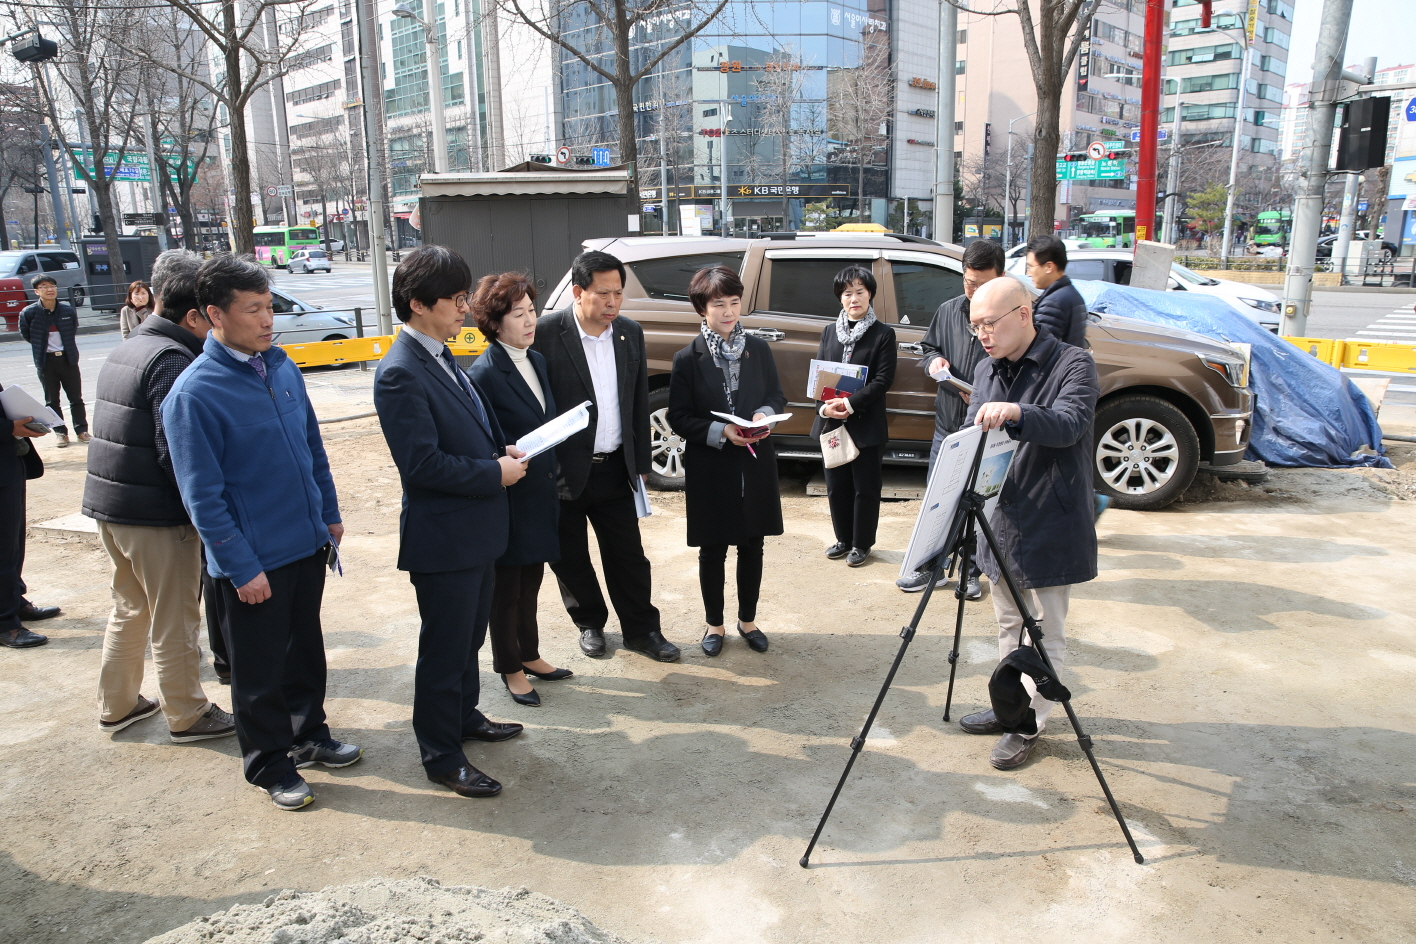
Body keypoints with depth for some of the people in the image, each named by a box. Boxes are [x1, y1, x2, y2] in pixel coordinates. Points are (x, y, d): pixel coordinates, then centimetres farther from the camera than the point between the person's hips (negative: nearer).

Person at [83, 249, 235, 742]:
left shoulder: (127, 348, 12)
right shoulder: (172, 358, -18)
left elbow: (121, 433, 16)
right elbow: (176, 450, -23)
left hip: (106, 502, 9)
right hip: (155, 514, -9)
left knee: (129, 608, 23)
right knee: (175, 622, 5)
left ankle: (116, 705, 34)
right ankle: (187, 716, 18)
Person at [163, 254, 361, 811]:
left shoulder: (282, 366, 2)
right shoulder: (194, 393, -17)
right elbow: (203, 496, -16)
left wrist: (329, 513, 14)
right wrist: (242, 568, -16)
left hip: (307, 544, 6)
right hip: (254, 560, -6)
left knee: (305, 649, 21)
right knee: (260, 668, 11)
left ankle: (308, 735, 41)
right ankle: (270, 764, 29)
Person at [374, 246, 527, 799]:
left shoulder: (442, 357, 8)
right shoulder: (400, 373, -21)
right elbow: (421, 463, -25)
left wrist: (501, 452, 1)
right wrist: (495, 473, -17)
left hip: (477, 529, 9)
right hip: (443, 538, -9)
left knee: (469, 636, 24)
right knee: (444, 649, 6)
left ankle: (465, 717, 43)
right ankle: (441, 756, 22)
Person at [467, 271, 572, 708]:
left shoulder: (537, 361, 6)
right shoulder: (484, 374, -18)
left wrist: (554, 482, 11)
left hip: (540, 495, 7)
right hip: (509, 499, -7)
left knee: (530, 582, 20)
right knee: (506, 588, 10)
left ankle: (529, 655, 37)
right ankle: (510, 669, 26)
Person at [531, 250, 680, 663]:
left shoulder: (631, 333, 3)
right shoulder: (545, 333, -14)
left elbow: (640, 404, 9)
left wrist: (640, 464, 9)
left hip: (614, 469, 4)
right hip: (564, 472, -3)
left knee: (629, 555, 10)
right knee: (570, 557, 12)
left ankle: (641, 629, 25)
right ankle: (590, 623, 33)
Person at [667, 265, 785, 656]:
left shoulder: (758, 349, 2)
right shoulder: (688, 359, -7)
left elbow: (777, 396, 11)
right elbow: (678, 418, -6)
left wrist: (765, 415, -12)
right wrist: (720, 432, -20)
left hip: (755, 465, 3)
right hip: (710, 468, -3)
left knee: (752, 546, 12)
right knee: (713, 550, 8)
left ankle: (748, 620, 30)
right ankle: (714, 624, 26)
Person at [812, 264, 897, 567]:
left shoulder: (883, 334, -4)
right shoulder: (829, 332, 10)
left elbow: (883, 380, -11)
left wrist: (850, 403, -21)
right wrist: (824, 406, -12)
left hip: (866, 425, -4)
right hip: (831, 422, 4)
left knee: (865, 488, 5)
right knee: (837, 486, 12)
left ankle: (862, 543, 19)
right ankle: (843, 539, 28)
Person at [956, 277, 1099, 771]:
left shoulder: (1072, 364, -13)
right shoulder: (986, 370, 8)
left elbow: (1069, 424, -29)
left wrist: (1016, 413, -46)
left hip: (1050, 523, -7)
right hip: (1001, 520, 7)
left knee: (1045, 634, 6)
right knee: (1008, 626, 20)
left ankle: (1029, 724, 19)